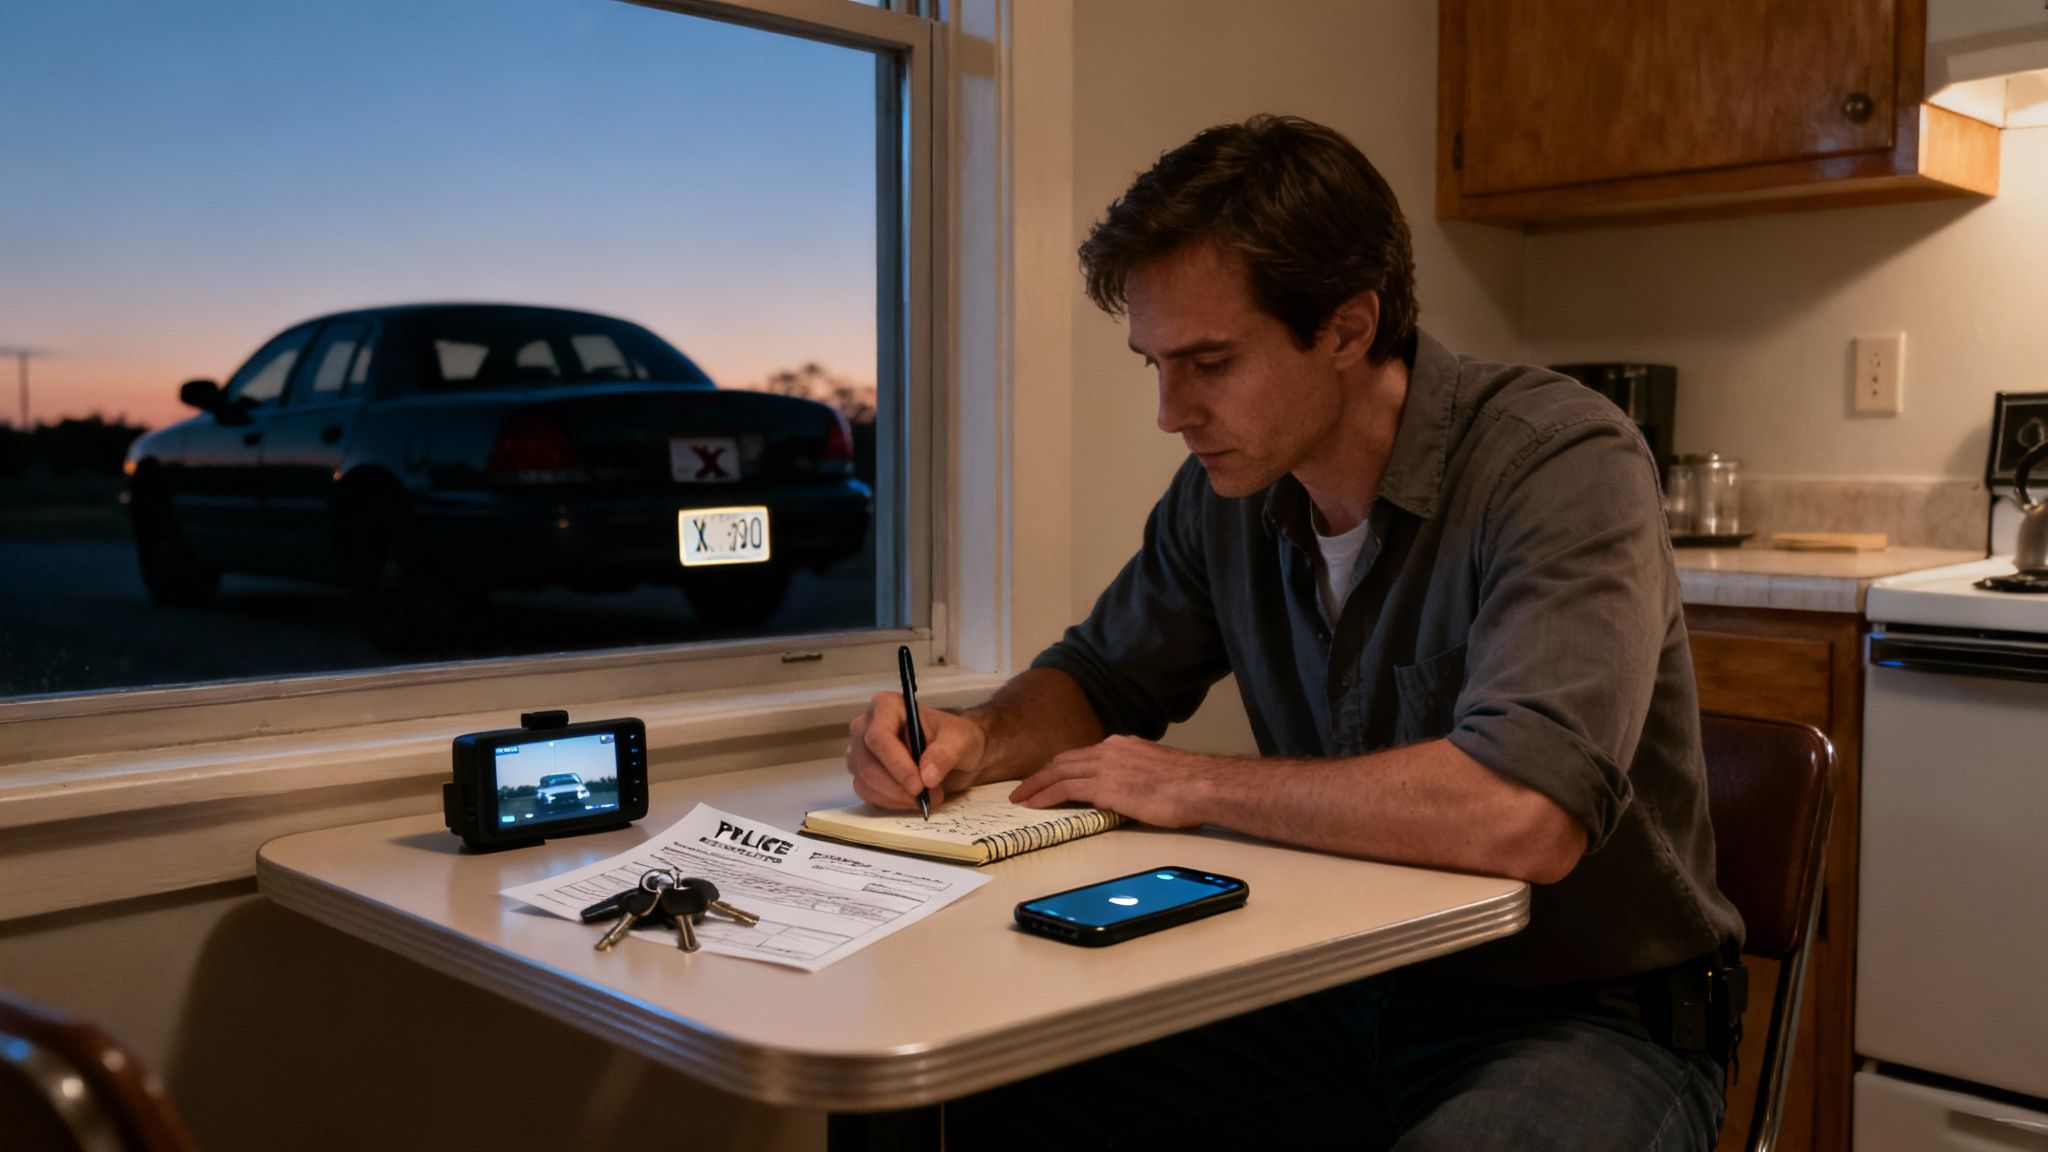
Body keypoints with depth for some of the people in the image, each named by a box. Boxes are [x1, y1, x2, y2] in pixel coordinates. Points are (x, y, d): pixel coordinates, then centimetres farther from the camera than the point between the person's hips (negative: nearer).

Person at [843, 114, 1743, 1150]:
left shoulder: (1565, 463, -20)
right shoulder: (1228, 488, 1)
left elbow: (1525, 813, -34)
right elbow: (1103, 675, 17)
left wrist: (1195, 786, -21)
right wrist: (978, 740, -7)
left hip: (1585, 1019, -5)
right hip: (1345, 1005, 5)